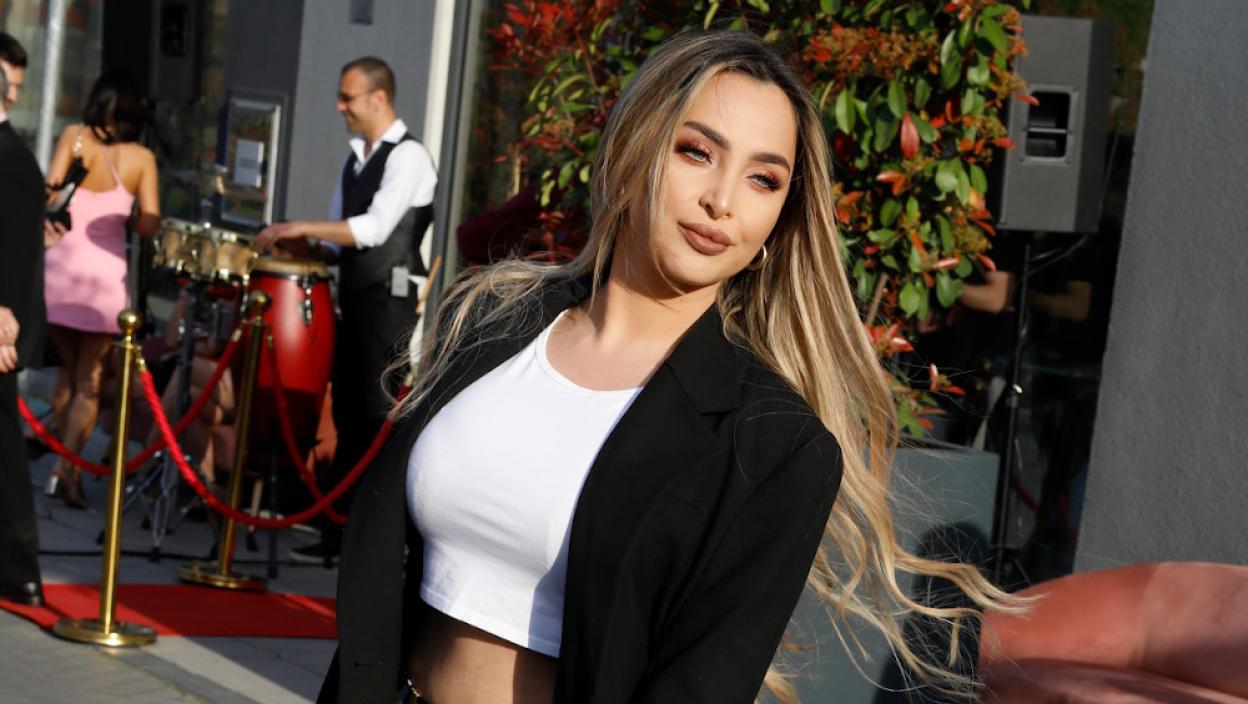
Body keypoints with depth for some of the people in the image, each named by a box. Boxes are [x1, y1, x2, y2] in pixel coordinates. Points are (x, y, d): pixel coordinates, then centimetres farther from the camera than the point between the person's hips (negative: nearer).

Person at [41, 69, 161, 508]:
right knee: (89, 380, 5)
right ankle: (67, 468, -8)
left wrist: (49, 218, 9)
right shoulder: (142, 158, 2)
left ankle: (66, 465, 19)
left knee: (67, 370, 17)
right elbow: (148, 225, -2)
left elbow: (50, 189, -10)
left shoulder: (75, 137, 1)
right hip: (105, 274, -1)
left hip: (61, 269, 1)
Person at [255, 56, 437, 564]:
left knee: (380, 416, -8)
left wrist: (302, 227, -20)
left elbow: (373, 229, -20)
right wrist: (293, 242, 3)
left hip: (389, 298, -8)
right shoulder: (355, 158, 17)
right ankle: (337, 531, 13)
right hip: (352, 295, 8)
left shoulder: (407, 156, -10)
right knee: (348, 415, 9)